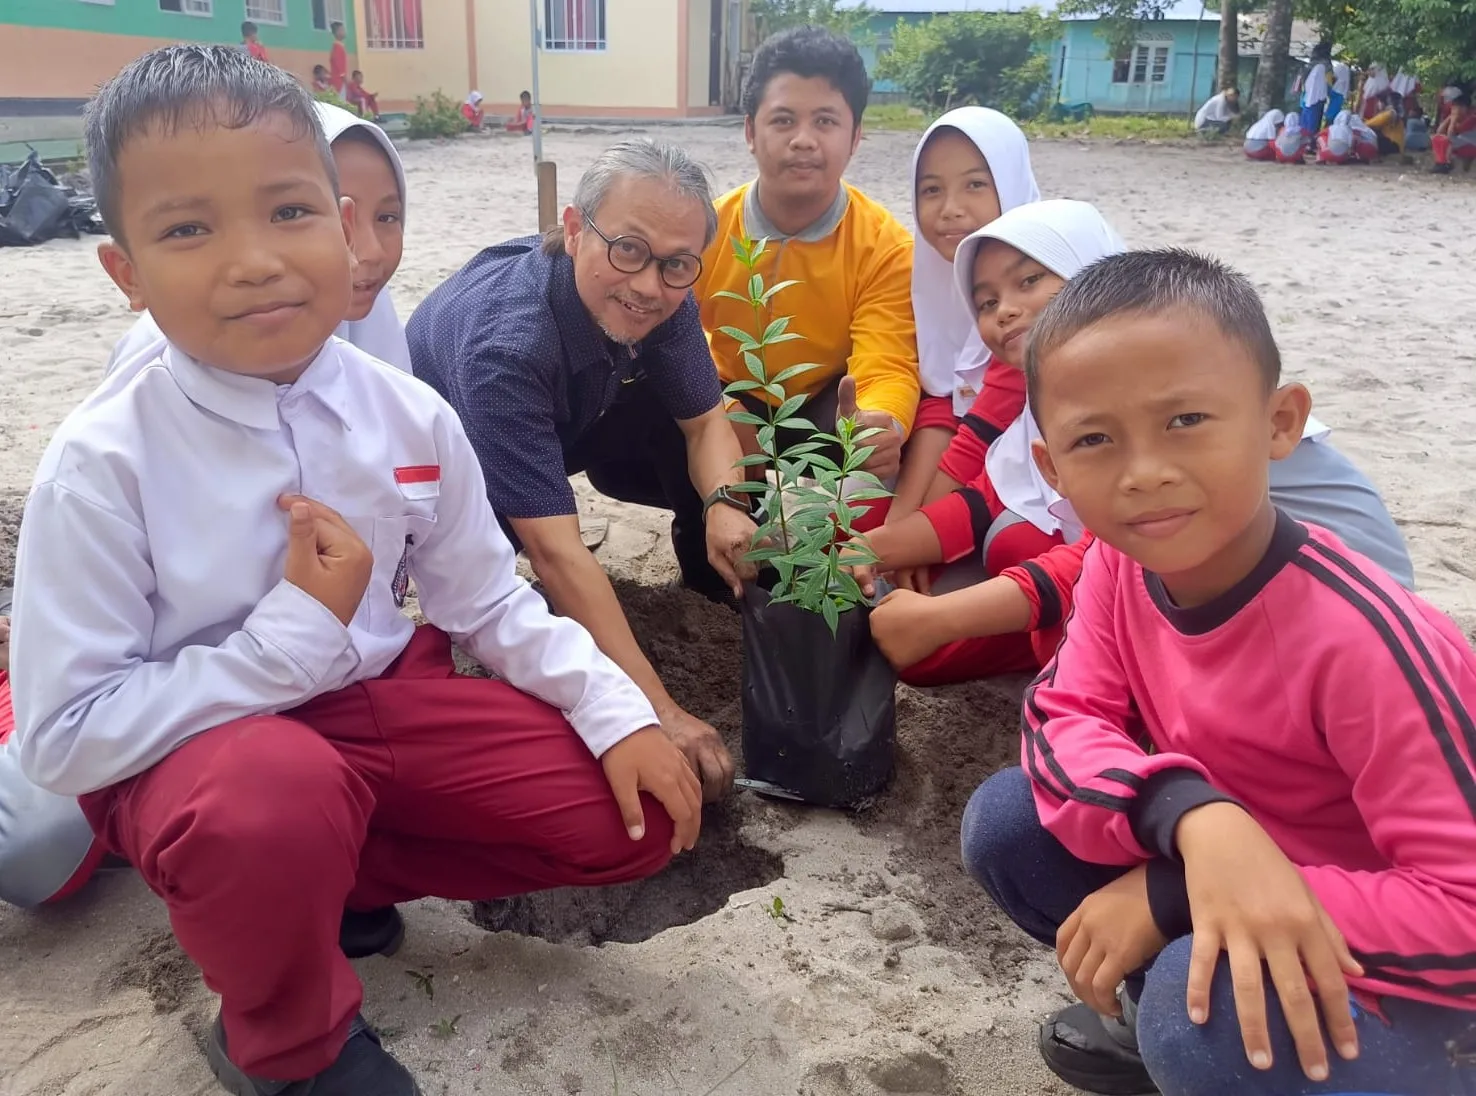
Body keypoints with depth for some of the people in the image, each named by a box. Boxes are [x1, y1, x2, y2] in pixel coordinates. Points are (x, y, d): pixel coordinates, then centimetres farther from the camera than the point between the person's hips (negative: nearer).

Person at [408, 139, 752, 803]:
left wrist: (724, 505, -35)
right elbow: (554, 552, -46)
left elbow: (704, 420, -11)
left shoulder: (662, 301, -24)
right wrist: (659, 712, -49)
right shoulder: (506, 345, -42)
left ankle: (717, 580, 6)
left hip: (565, 427, 5)